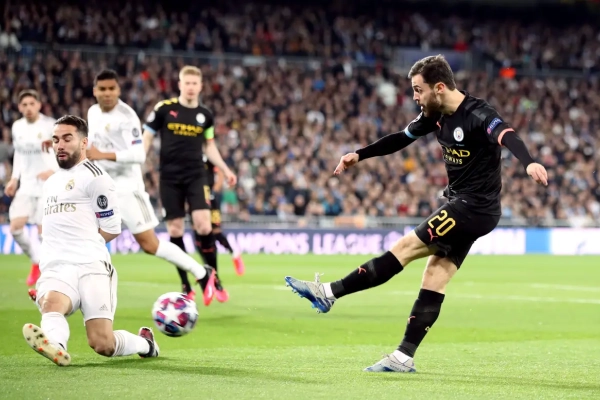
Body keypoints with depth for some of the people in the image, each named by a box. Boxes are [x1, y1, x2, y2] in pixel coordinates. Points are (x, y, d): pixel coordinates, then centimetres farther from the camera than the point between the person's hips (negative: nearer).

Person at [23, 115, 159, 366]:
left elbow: (111, 229, -1)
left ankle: (146, 343, 18)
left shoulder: (94, 177, 2)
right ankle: (55, 346, -63)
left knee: (102, 344, -13)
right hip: (55, 268, 6)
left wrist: (82, 243, 5)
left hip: (90, 267, -6)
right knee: (51, 303, -33)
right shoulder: (50, 182, 27)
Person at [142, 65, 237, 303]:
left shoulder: (205, 115, 6)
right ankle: (185, 286, 12)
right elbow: (147, 139, 3)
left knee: (203, 226, -14)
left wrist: (225, 170, 10)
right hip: (170, 177, -1)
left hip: (196, 176, 1)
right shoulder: (164, 109, -3)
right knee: (174, 230, 1)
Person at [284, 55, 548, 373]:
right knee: (435, 280, 4)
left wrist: (529, 163, -56)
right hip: (460, 206, 8)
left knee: (405, 247, -9)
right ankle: (404, 358, 4)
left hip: (475, 208, -8)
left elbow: (506, 135, -37)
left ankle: (329, 293, -6)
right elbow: (402, 138, 20)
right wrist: (359, 155, 22)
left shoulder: (477, 115, -20)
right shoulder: (436, 115, 6)